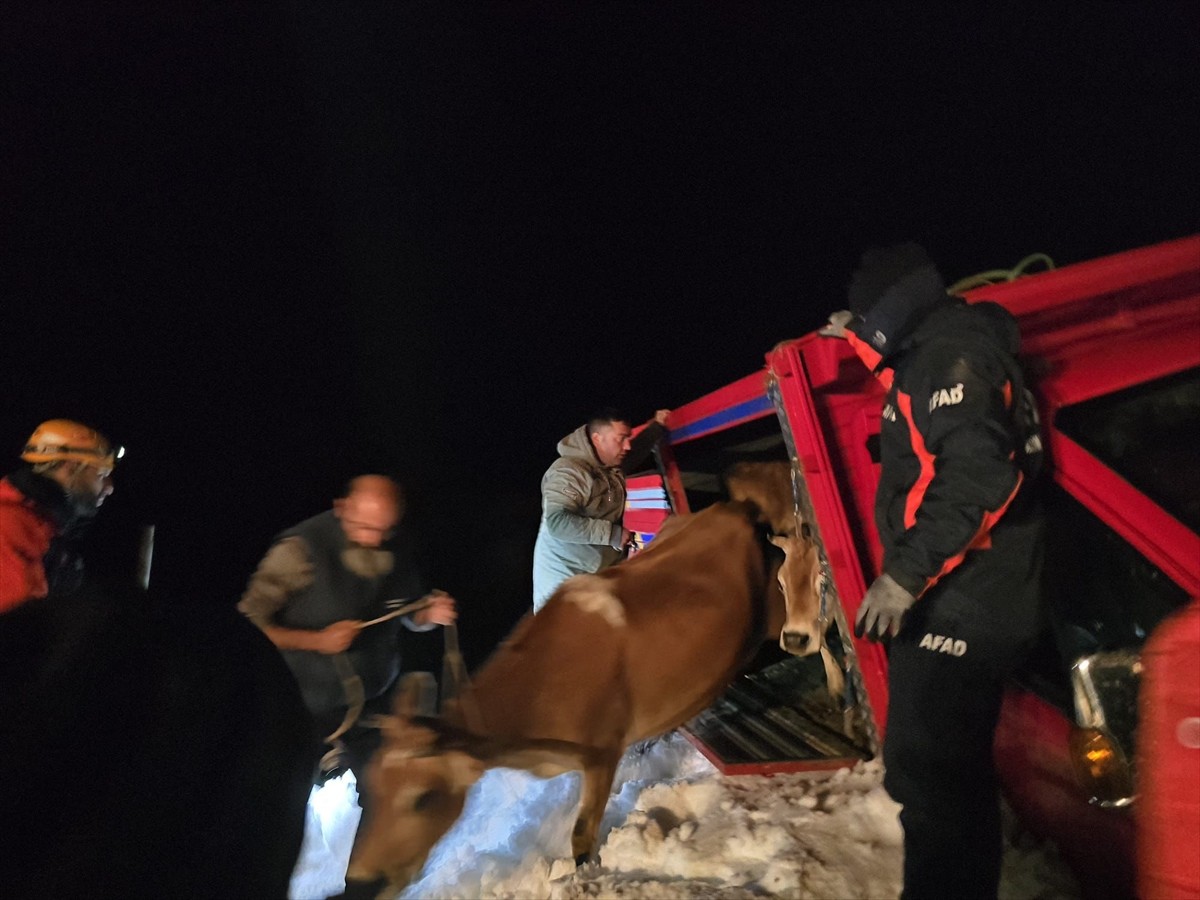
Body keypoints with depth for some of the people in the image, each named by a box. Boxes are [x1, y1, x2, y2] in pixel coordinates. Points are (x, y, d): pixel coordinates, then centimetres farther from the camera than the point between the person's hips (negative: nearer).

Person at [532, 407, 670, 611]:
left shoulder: (613, 467, 7)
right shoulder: (568, 472, -21)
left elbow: (635, 453, 32)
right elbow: (558, 522, -33)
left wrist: (657, 426, 22)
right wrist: (613, 534, -29)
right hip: (564, 581, -9)